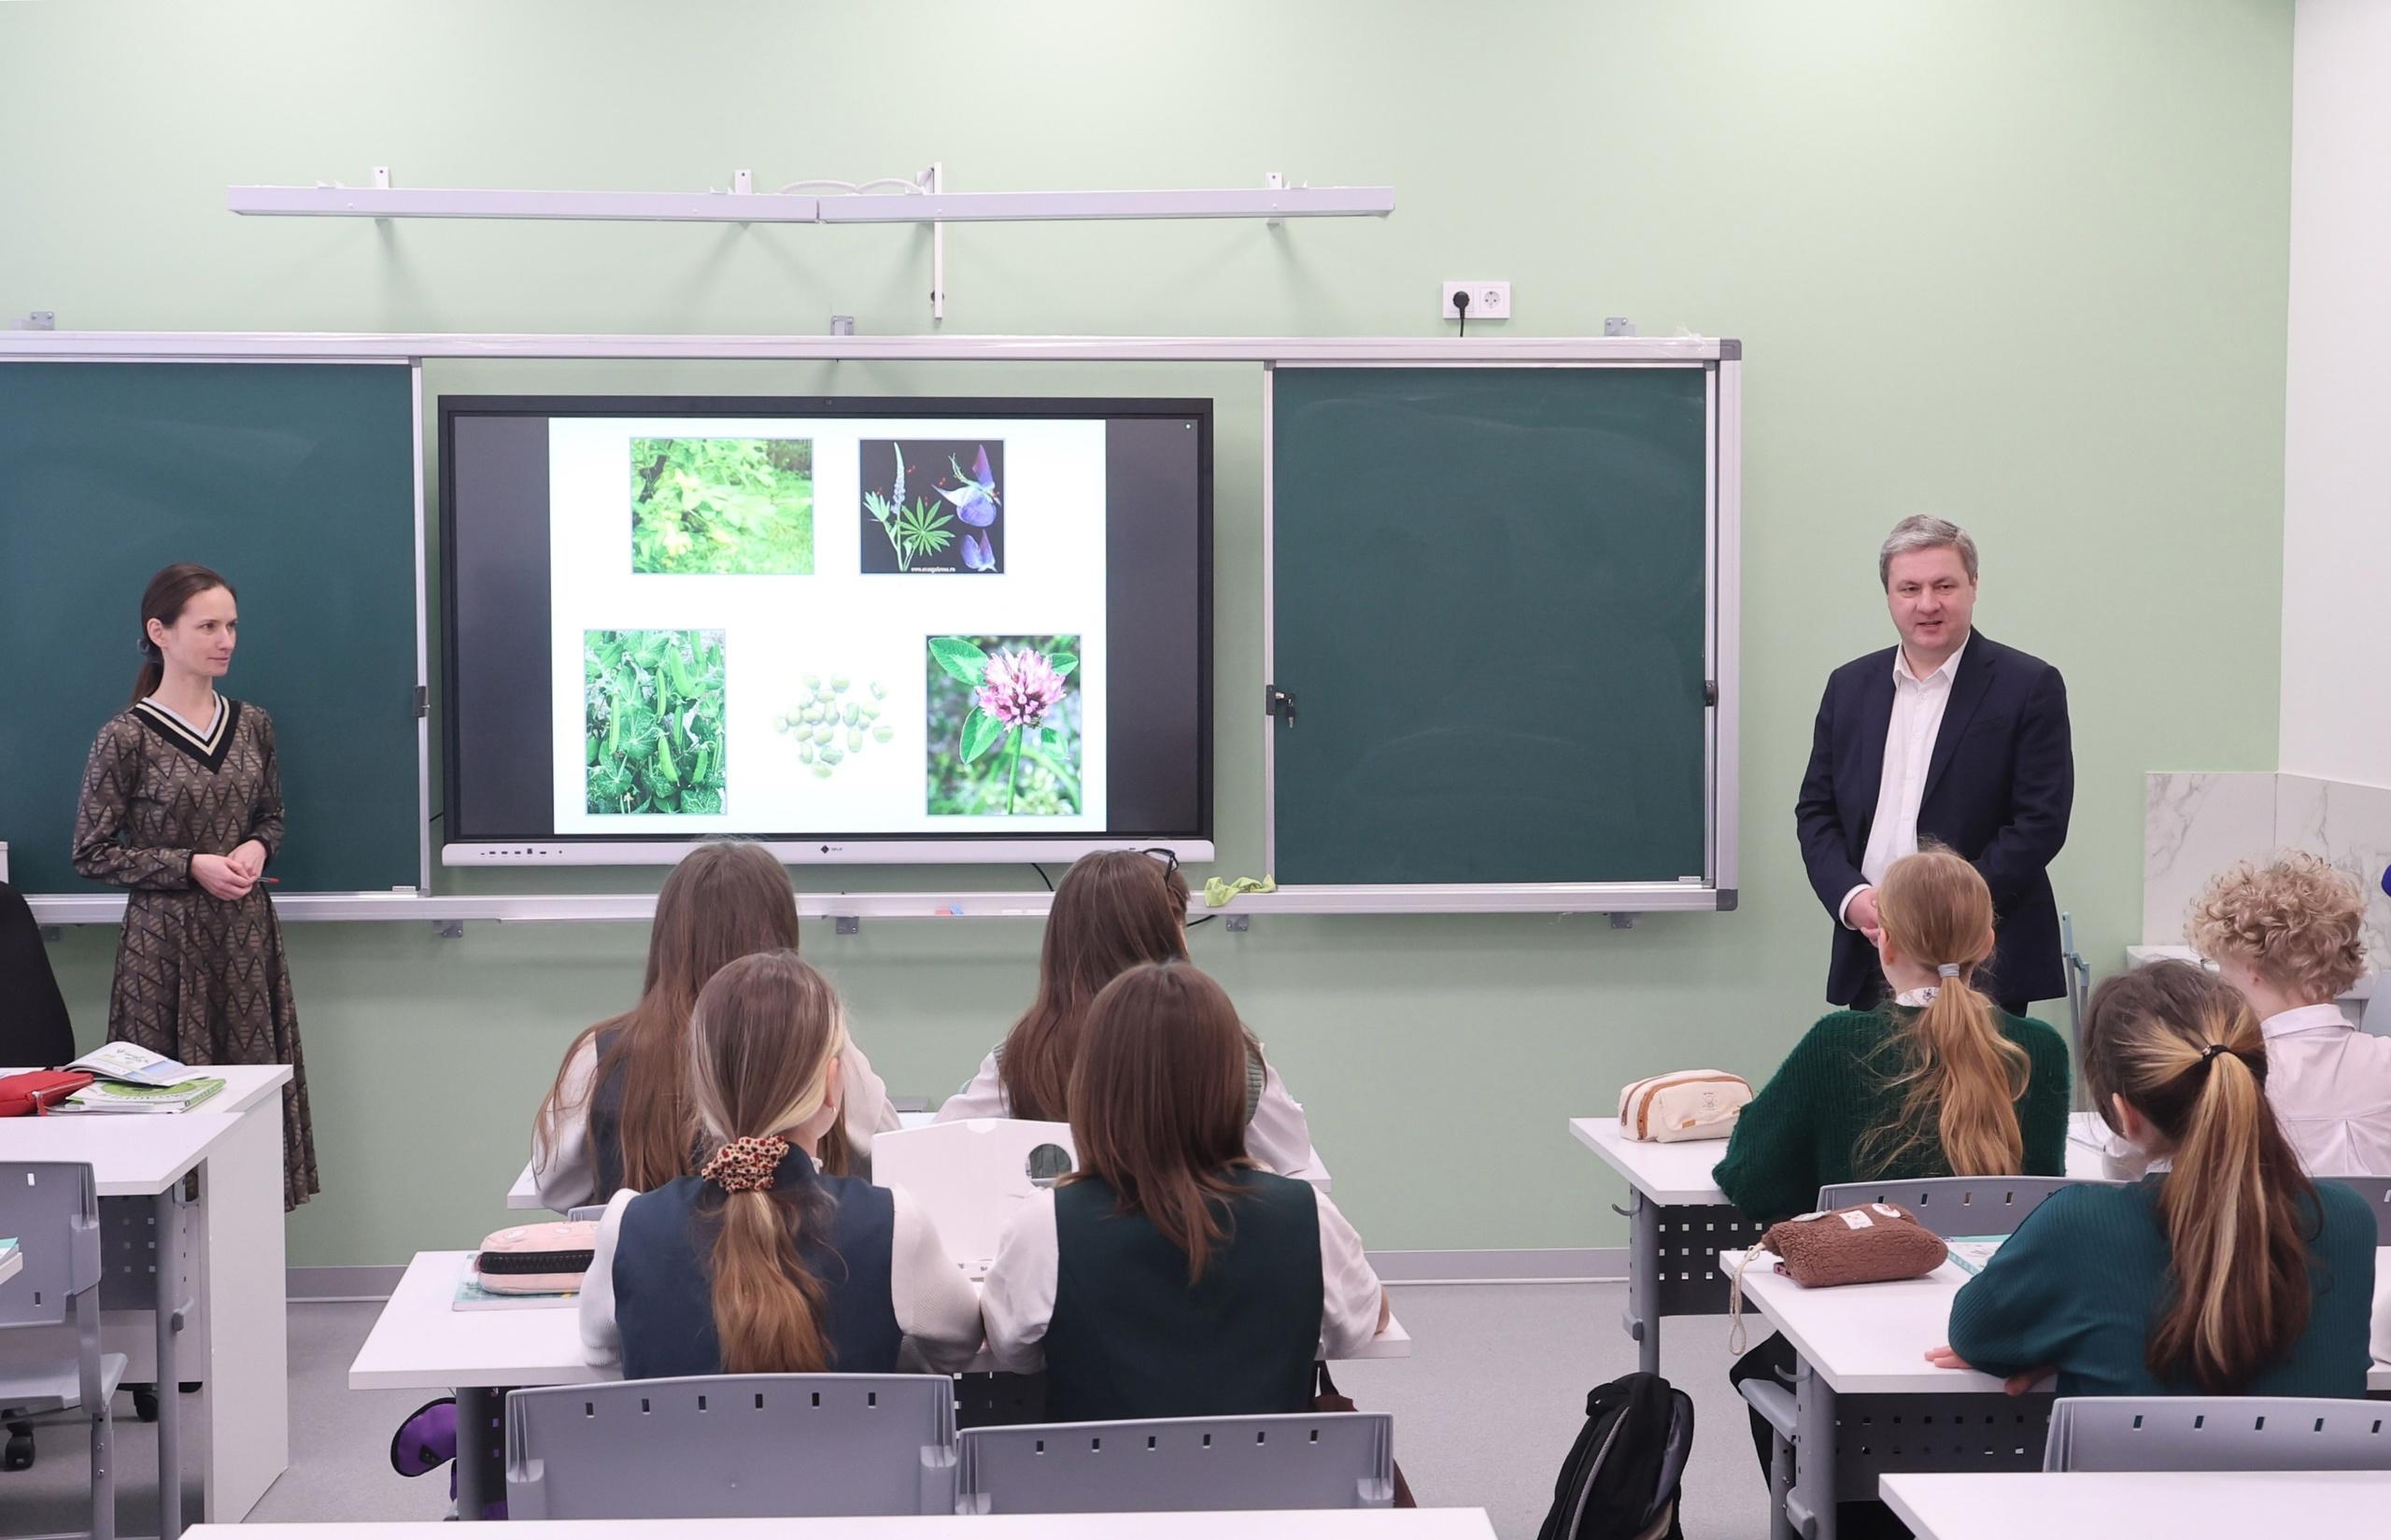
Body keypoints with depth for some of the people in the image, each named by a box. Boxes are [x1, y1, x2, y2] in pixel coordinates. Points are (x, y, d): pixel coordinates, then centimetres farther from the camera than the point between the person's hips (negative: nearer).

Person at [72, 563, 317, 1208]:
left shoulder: (252, 725, 7)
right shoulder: (126, 737, -8)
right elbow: (92, 853, -5)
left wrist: (257, 848, -3)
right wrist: (192, 866, -14)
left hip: (246, 936, 5)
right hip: (166, 943, -5)